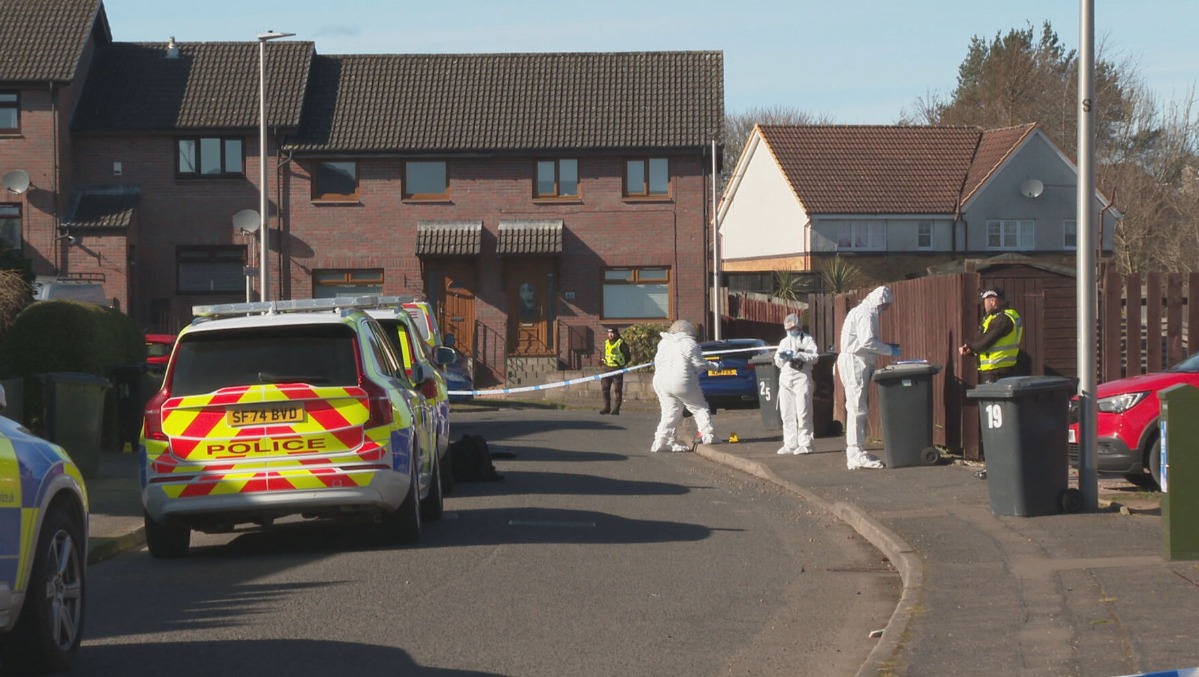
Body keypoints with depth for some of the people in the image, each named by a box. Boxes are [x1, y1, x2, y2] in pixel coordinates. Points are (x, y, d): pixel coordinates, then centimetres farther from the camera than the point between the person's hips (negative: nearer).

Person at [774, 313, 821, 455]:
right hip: (785, 378, 6)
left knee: (803, 412, -11)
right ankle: (790, 444, 6)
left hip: (801, 377, -6)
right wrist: (781, 357, 0)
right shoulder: (784, 342, 25)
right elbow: (778, 363, 23)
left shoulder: (807, 340, 8)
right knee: (787, 413, 3)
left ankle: (805, 444, -11)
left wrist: (798, 355, -14)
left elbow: (815, 357, -6)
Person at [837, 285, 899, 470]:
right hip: (854, 362, -11)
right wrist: (889, 350, -14)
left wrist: (886, 347, 15)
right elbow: (867, 342, -23)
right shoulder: (866, 314, -14)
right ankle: (856, 455, -12)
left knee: (859, 409, 13)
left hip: (859, 363, 11)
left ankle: (856, 452, 17)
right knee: (857, 409, -11)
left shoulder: (863, 312, 19)